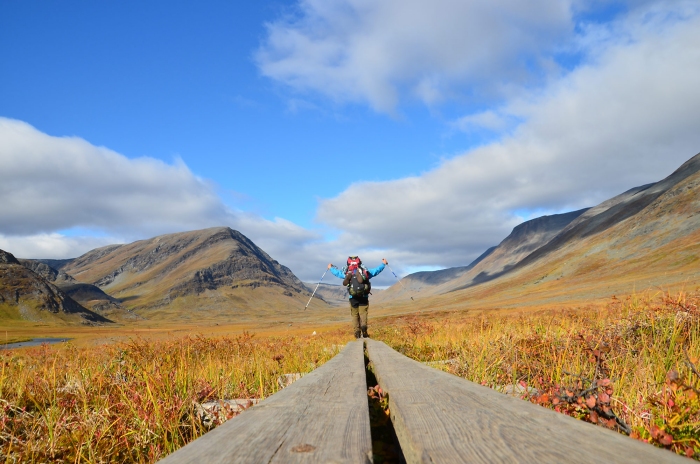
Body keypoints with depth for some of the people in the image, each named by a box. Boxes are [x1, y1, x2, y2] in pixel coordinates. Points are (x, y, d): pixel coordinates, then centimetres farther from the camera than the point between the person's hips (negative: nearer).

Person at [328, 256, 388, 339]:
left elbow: (337, 272, 22)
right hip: (364, 298, 0)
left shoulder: (347, 273, 7)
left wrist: (331, 268, 42)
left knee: (355, 315, 9)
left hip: (353, 298, 0)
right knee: (363, 314, 2)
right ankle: (363, 326, -25)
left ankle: (357, 333, 1)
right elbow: (376, 270, 18)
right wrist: (383, 264, 34)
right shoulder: (365, 271, 7)